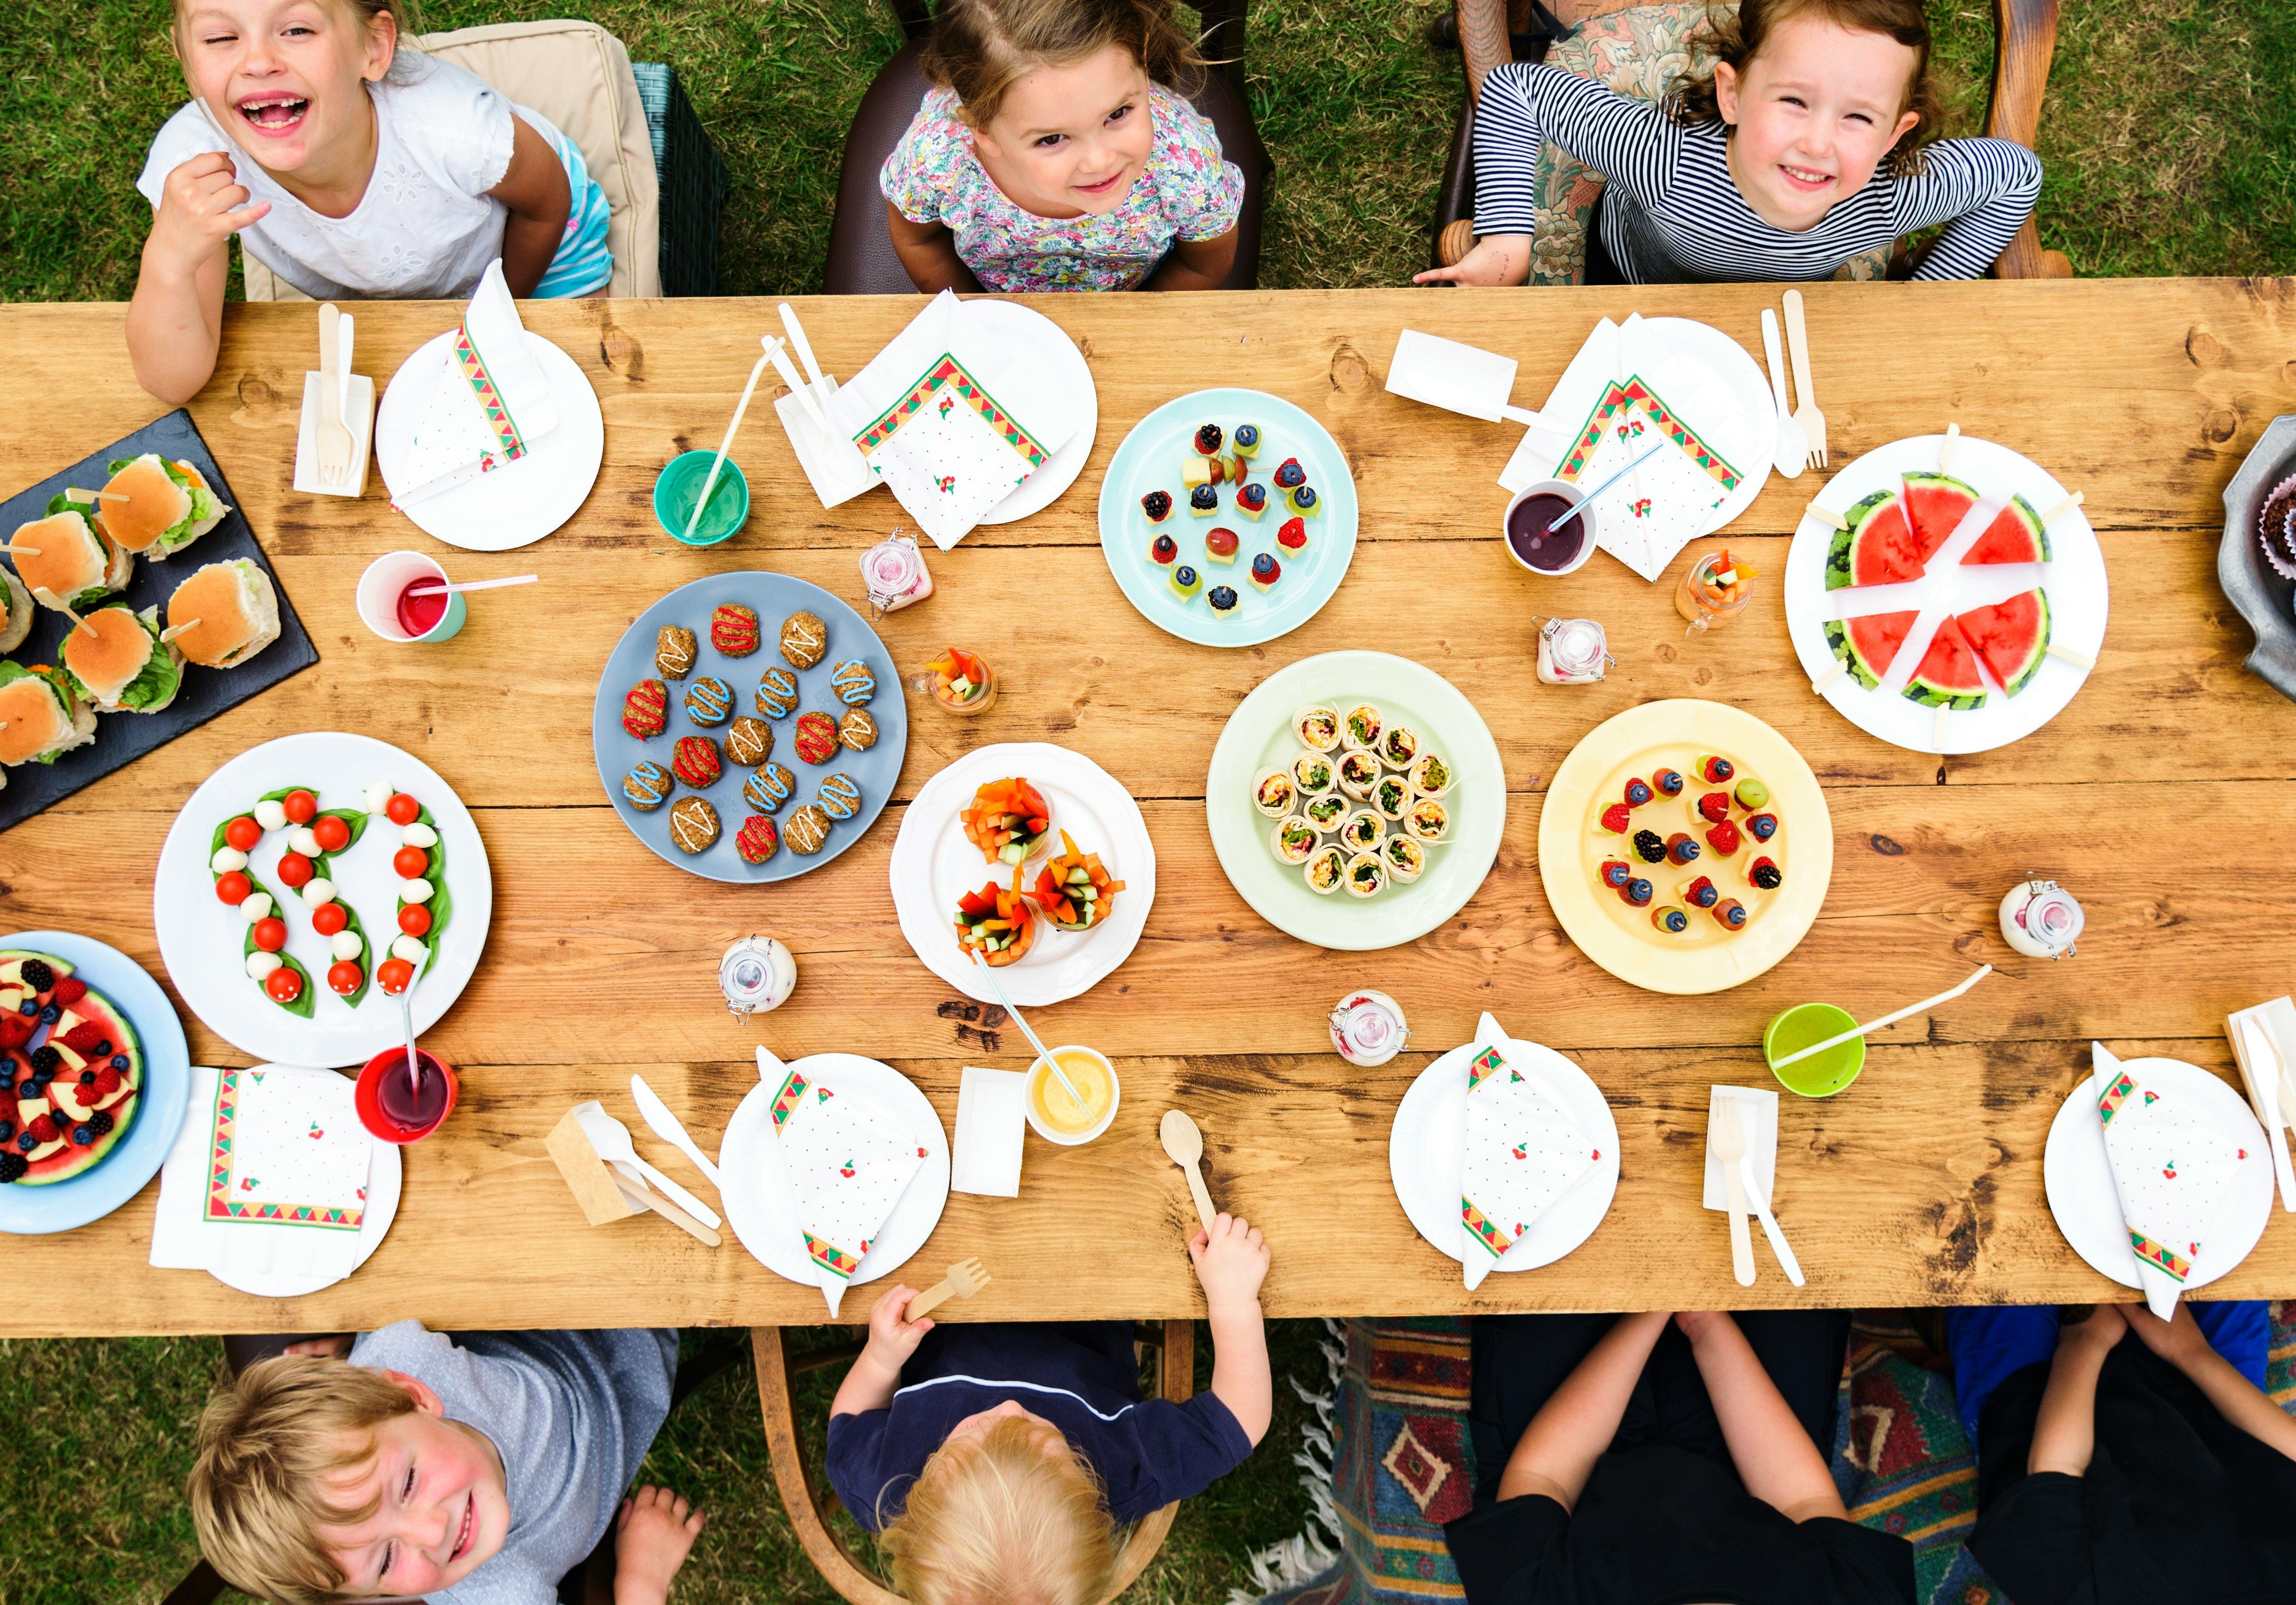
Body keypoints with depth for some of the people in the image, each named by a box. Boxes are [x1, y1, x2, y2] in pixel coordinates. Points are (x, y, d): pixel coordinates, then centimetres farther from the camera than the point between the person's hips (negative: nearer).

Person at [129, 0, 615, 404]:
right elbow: (172, 382, -33)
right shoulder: (192, 159, -36)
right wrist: (169, 258, -52)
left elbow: (547, 204, -17)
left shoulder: (454, 130, -43)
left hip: (530, 257, -1)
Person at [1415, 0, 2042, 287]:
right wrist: (1507, 240, -40)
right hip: (1633, 281, -2)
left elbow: (2019, 171, -17)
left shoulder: (1899, 192, -39)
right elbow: (1514, 89, -36)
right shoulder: (1667, 158, -48)